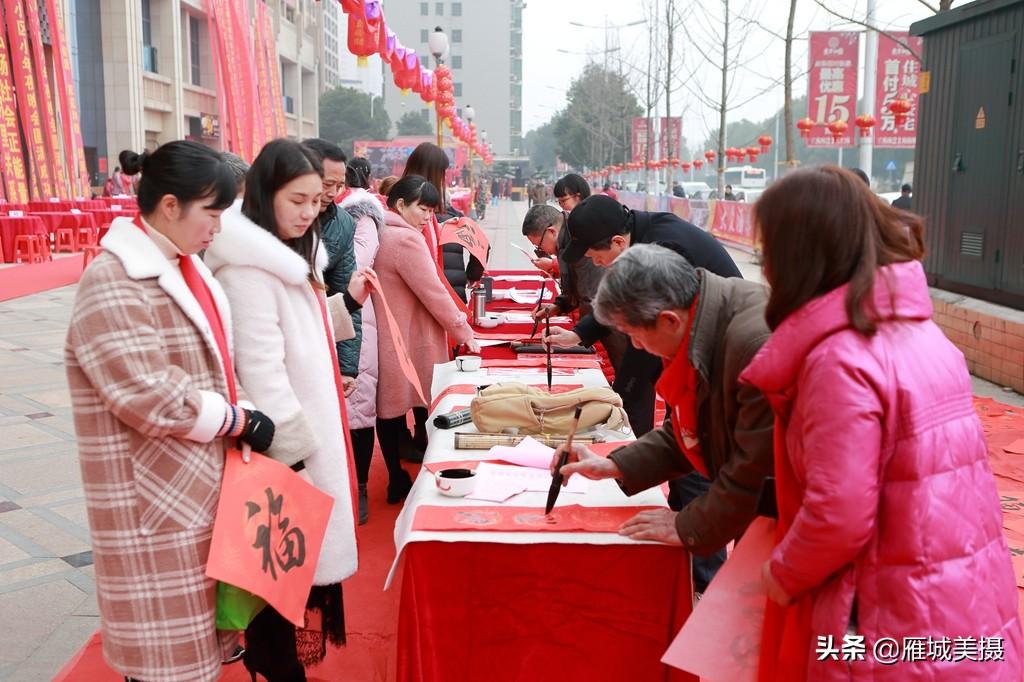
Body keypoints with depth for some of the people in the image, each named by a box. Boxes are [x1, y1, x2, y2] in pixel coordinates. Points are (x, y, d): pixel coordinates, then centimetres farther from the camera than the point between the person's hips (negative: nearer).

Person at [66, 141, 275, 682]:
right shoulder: (112, 283, -20)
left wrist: (248, 419, 4)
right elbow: (151, 398, -26)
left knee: (193, 631, 20)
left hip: (199, 480, 9)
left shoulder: (182, 268, 10)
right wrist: (240, 420, -15)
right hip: (153, 495, -9)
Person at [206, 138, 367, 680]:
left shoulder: (291, 255, 10)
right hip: (286, 447, -10)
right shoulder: (248, 267, -20)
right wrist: (295, 456, -21)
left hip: (311, 432, 10)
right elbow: (261, 370, -23)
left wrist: (346, 302, 7)